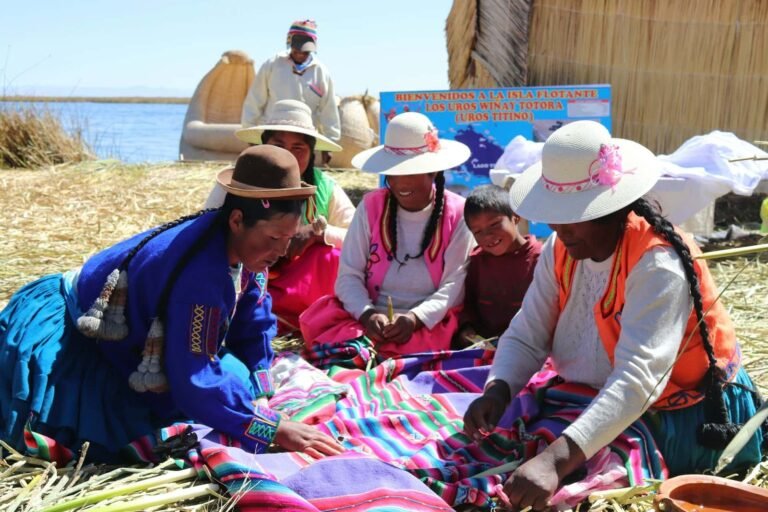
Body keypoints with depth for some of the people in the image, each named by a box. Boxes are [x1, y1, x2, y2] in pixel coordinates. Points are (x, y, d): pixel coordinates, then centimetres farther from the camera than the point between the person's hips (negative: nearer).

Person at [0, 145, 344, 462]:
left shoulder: (241, 244, -13)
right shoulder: (201, 274, -38)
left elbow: (254, 326, -2)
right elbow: (193, 380, -35)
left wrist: (260, 397, -11)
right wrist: (274, 428, -32)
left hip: (140, 339, 8)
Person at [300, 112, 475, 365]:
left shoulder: (457, 214, 1)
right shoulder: (371, 206, 6)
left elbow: (455, 285, -6)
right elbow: (349, 275, 1)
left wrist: (415, 318, -23)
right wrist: (367, 315, -19)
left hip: (429, 322, -2)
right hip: (369, 318, 2)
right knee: (316, 322, -26)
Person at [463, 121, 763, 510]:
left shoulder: (658, 264, -28)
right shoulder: (560, 250, -6)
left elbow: (636, 379, -39)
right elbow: (526, 336, -6)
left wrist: (555, 460, -51)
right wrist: (496, 390, -28)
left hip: (689, 420, -7)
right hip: (601, 402, 7)